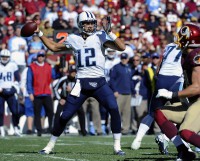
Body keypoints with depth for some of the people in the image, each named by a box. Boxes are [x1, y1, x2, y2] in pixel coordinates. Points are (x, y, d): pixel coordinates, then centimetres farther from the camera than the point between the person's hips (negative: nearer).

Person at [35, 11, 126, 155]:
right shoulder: (73, 39, 9)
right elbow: (54, 47, 25)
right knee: (65, 116, 2)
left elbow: (122, 47, -9)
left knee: (114, 109, -21)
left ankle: (117, 146, -8)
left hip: (99, 83, -2)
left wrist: (110, 33, -18)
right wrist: (39, 34, 19)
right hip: (82, 84, 2)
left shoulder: (100, 37, 1)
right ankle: (50, 145, 20)